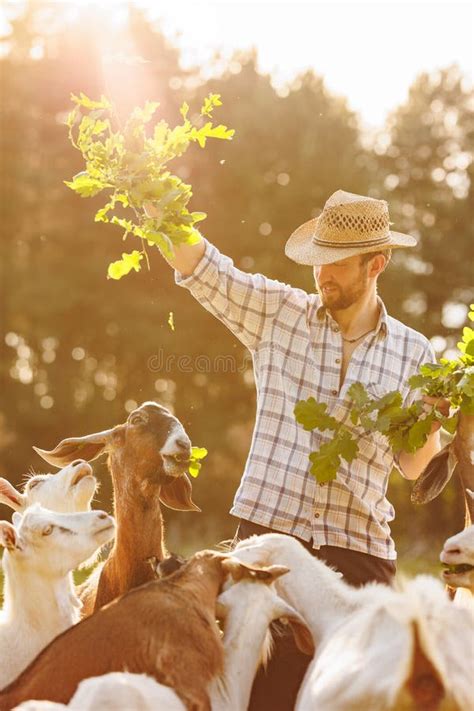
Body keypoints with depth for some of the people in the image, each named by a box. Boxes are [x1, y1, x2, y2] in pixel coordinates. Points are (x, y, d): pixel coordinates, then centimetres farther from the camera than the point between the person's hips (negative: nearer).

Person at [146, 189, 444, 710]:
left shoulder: (412, 353, 7)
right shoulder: (277, 313, 5)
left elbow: (413, 465, 12)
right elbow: (196, 263, -3)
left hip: (359, 550, 1)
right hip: (269, 534, -1)